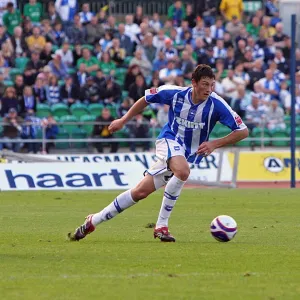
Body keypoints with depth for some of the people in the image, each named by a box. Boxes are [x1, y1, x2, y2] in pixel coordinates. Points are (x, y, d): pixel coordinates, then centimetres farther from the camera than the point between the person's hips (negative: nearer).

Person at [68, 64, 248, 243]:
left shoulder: (217, 104, -18)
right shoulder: (175, 93, -15)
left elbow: (243, 131, -17)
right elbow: (146, 99, 6)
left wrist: (215, 144, -27)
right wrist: (123, 120, 11)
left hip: (191, 153, 2)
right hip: (169, 141, -2)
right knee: (183, 171, -31)